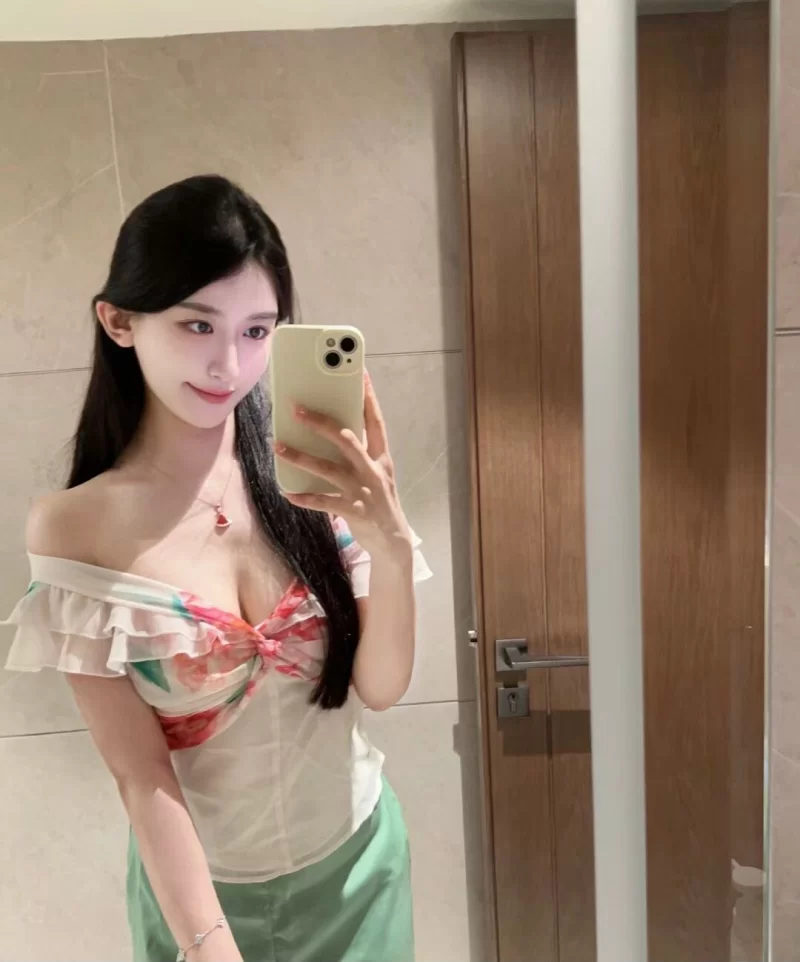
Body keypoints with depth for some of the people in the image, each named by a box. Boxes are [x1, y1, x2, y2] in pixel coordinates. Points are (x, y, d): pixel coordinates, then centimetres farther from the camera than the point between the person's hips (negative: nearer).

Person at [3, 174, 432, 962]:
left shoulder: (307, 478, -15)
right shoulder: (74, 528, -19)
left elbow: (380, 689, -14)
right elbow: (139, 775, -16)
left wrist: (390, 543, -29)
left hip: (359, 859, 2)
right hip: (202, 884, -1)